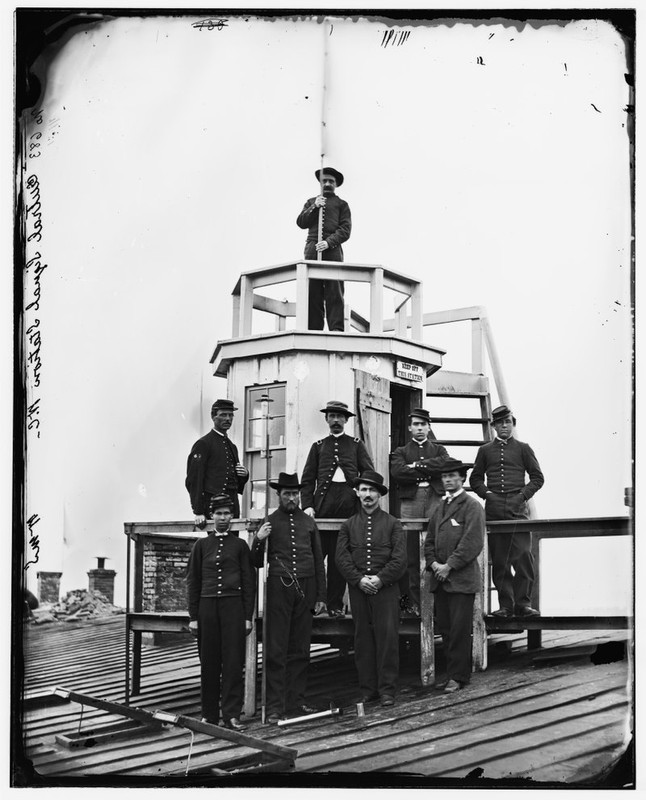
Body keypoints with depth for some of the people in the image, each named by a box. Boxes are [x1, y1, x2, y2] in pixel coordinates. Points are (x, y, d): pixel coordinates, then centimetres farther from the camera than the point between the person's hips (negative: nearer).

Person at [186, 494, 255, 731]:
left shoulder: (240, 545, 8)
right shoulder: (202, 545, 10)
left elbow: (249, 582, 7)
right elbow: (193, 581, 10)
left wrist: (248, 617, 1)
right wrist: (193, 617, 4)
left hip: (233, 606, -1)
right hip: (207, 606, 1)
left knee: (233, 662, -6)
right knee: (209, 663, 3)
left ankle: (231, 715, -4)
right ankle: (209, 715, 10)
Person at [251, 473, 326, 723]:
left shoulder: (308, 522, 14)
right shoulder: (269, 523, 6)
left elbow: (318, 561, 16)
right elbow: (256, 563, 6)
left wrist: (321, 596, 11)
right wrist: (258, 540, -13)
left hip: (305, 590, 3)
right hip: (278, 590, -3)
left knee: (301, 650, 6)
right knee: (276, 651, -5)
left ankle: (296, 702, 13)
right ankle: (275, 706, -2)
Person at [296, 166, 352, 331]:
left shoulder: (341, 204, 18)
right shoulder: (311, 202, 26)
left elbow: (345, 230, 5)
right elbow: (301, 222, 13)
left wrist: (329, 242, -11)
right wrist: (314, 207, -2)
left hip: (332, 250, -2)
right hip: (312, 249, 2)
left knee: (334, 292, -12)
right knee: (312, 292, -6)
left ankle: (337, 329, -18)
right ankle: (313, 329, -7)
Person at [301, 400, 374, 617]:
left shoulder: (356, 445, 15)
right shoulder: (318, 446, 16)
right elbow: (308, 479, 11)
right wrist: (307, 505, -2)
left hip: (349, 503, 0)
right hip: (323, 504, 0)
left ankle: (335, 605, 6)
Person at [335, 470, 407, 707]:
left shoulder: (392, 523, 5)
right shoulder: (348, 525, 11)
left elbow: (400, 558, -3)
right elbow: (342, 557, 3)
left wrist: (380, 579, -13)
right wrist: (359, 579, -10)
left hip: (386, 589, -2)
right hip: (358, 590, 2)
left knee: (387, 637, -4)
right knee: (363, 639, 5)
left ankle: (387, 690, 2)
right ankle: (367, 689, 11)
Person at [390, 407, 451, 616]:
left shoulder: (439, 450, 22)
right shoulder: (401, 452, 18)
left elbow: (445, 464, -1)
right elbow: (397, 473, -3)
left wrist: (418, 465, -3)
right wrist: (429, 471, -2)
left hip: (435, 500, 0)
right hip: (410, 502, 0)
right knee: (411, 556, -3)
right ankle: (412, 602, 0)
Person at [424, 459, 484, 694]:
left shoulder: (472, 506, -5)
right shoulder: (440, 507, 17)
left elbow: (473, 543, -13)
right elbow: (429, 540, 19)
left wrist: (449, 566, -14)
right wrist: (433, 563, 1)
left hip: (461, 579, -7)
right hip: (440, 578, 7)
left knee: (460, 630, -3)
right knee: (444, 628, 10)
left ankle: (458, 676, 3)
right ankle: (451, 671, 18)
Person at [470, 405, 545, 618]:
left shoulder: (523, 449, 11)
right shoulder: (485, 450, 14)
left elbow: (537, 477, 11)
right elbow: (475, 479, 18)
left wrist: (524, 495, -3)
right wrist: (486, 493, 1)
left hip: (518, 507, -1)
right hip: (494, 508, 1)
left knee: (523, 556, -8)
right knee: (499, 560, 0)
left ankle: (522, 603, -3)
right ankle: (505, 605, 4)